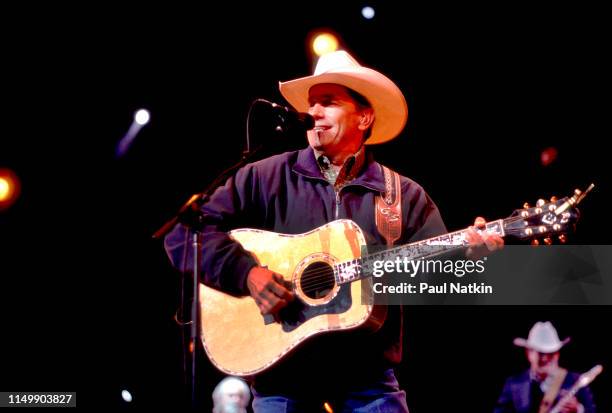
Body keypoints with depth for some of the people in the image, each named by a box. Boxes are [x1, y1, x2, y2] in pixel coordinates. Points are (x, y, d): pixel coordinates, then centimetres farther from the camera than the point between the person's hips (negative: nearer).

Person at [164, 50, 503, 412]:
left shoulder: (404, 196, 8)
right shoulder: (265, 178, 4)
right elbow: (185, 233, -2)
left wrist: (467, 254, -21)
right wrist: (246, 272, -17)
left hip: (366, 376, 1)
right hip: (281, 372, -1)